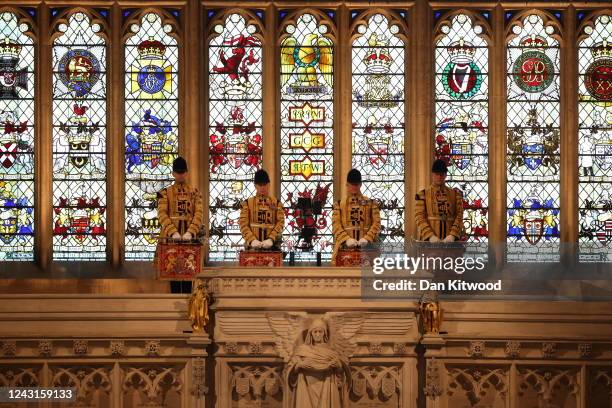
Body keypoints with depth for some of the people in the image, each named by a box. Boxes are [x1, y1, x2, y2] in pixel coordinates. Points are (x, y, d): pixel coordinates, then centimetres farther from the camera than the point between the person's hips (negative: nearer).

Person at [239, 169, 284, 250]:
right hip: (253, 246, 0)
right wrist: (252, 240, -15)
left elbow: (280, 222, 1)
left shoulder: (276, 203, 10)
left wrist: (271, 239, -15)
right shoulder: (247, 203, 8)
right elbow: (243, 224, 1)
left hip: (272, 246, 1)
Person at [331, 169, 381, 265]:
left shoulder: (371, 203, 10)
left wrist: (367, 238, -13)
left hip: (365, 246, 0)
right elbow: (336, 224, 1)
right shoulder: (339, 204, 10)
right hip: (345, 246, 0)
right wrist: (346, 239, -15)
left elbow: (376, 223, 3)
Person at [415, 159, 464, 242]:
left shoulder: (455, 194, 10)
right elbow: (419, 217, -2)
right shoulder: (423, 195, 5)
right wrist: (430, 236, -15)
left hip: (450, 240, 1)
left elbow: (459, 216, 3)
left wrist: (452, 235, -13)